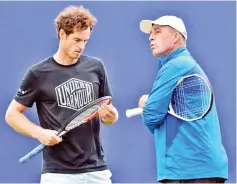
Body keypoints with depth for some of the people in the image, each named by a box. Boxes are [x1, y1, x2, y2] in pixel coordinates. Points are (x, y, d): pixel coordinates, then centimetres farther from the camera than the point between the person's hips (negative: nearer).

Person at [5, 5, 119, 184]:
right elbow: (12, 114, 4)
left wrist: (110, 116, -8)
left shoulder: (96, 67, 7)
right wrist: (39, 133, -12)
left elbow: (108, 112, 15)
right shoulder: (38, 73, -2)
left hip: (96, 169, 3)